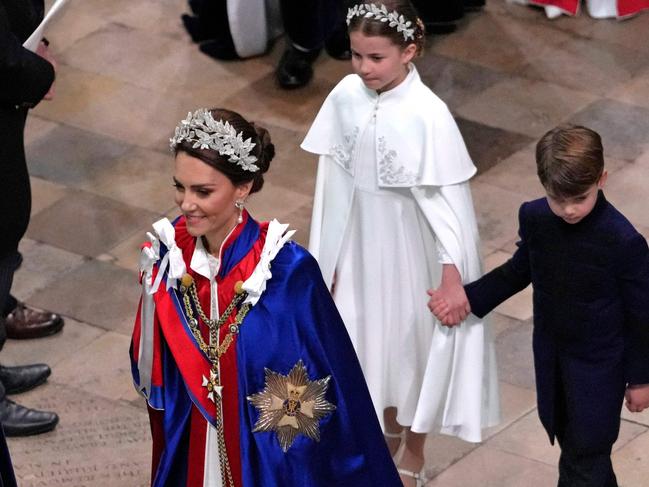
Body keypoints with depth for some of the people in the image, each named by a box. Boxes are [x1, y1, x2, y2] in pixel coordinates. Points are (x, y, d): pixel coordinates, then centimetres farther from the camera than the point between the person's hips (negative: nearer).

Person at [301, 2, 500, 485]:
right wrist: (330, 256, 4)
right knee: (373, 337, 21)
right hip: (363, 244, 4)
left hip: (412, 250, -4)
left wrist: (453, 276, -19)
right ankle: (389, 427, 48)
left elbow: (448, 200, -19)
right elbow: (334, 181, -2)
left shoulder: (428, 114, -25)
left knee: (414, 337, 15)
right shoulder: (345, 97, -12)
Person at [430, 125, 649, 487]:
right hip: (551, 354, 5)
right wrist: (468, 298, -3)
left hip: (599, 362, -5)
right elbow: (520, 270, 8)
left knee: (586, 454, 1)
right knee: (568, 441, 20)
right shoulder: (535, 218, -12)